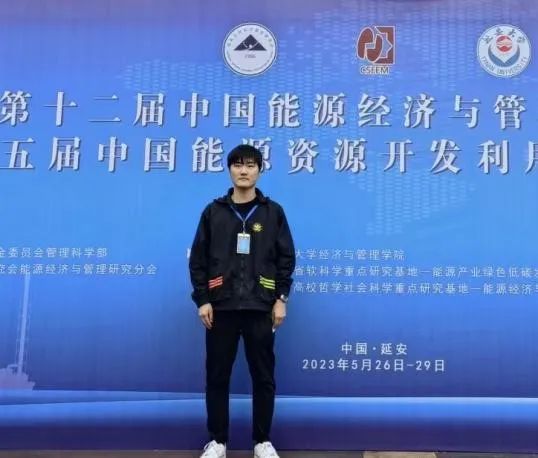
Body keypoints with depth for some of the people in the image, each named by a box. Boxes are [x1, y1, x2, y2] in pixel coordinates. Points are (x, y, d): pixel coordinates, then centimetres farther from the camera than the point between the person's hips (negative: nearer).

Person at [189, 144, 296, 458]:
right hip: (221, 307, 1)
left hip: (260, 308, 0)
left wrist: (281, 299, -3)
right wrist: (202, 299, -4)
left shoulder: (273, 212, 4)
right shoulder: (214, 212, 5)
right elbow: (198, 259, 3)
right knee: (217, 376, 7)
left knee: (264, 377, 7)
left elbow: (286, 258, 3)